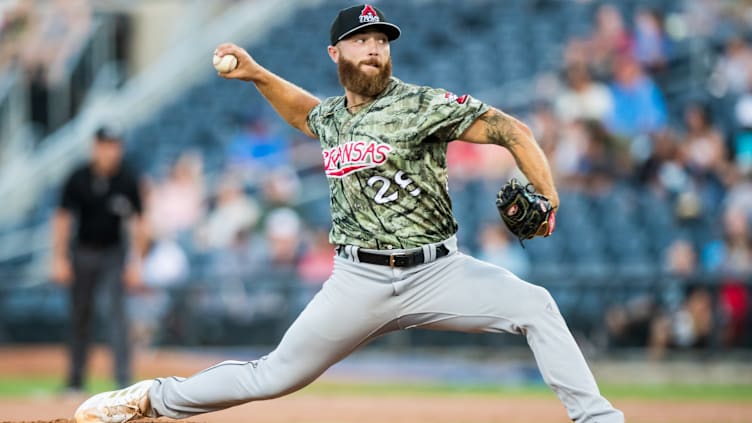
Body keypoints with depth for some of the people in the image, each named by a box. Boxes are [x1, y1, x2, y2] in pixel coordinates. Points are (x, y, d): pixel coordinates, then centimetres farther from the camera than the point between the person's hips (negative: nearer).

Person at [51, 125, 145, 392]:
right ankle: (76, 378, 18)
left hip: (113, 253, -1)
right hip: (83, 252, 1)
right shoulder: (78, 180, -9)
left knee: (116, 310, -13)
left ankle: (123, 377, -16)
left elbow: (135, 222, -1)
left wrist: (135, 262, -4)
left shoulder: (127, 182, -7)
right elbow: (63, 219, -4)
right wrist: (60, 258, -8)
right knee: (80, 315, 8)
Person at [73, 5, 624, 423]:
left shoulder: (422, 105, -7)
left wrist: (546, 198, -25)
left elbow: (509, 129, -12)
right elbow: (306, 114, 38)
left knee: (533, 304, -25)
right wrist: (257, 75, 25)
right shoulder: (332, 118, 10)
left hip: (435, 272, -2)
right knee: (276, 376, 2)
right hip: (360, 279, 2)